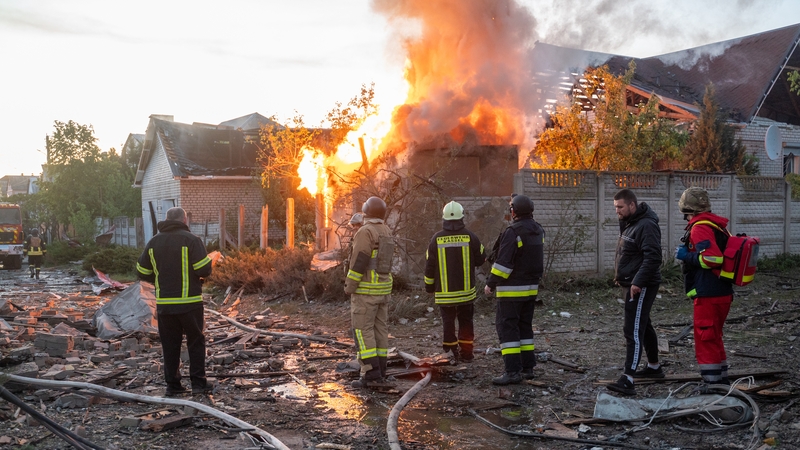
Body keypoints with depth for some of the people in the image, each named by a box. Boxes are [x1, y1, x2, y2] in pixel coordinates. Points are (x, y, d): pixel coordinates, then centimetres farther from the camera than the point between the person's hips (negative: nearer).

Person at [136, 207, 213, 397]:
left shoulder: (153, 242, 9)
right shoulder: (191, 240, -9)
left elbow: (143, 272, 12)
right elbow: (204, 269, -14)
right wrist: (200, 275, 9)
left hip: (164, 303, 4)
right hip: (189, 302, -4)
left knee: (170, 345, 10)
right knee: (196, 342, 6)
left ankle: (172, 385, 12)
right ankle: (198, 382, 4)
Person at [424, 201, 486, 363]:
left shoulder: (436, 239, -6)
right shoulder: (470, 236, -7)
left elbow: (429, 265, -1)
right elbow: (481, 259, 4)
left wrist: (429, 286, 10)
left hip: (444, 292, -1)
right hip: (466, 290, 1)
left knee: (448, 321, 9)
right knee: (465, 322, 13)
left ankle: (451, 352, 7)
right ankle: (466, 353, 16)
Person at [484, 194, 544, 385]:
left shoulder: (513, 232, -18)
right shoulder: (538, 231, 7)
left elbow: (503, 262, -20)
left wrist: (491, 283, -13)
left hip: (512, 289, -8)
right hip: (531, 287, 8)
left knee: (507, 327, -5)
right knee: (525, 326, 16)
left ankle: (513, 371, -8)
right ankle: (527, 367, 19)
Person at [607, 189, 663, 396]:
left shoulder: (646, 226, -19)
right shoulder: (629, 223, 14)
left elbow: (653, 258, -26)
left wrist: (638, 282, -28)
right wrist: (620, 275, 13)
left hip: (641, 286, -11)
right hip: (631, 283, 11)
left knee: (633, 330, -14)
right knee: (643, 325, 21)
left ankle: (627, 380, -17)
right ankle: (654, 367, 37)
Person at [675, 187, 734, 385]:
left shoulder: (700, 228, -15)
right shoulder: (717, 225, 13)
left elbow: (712, 257, -26)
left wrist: (686, 256, -14)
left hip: (708, 295, -10)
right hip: (723, 293, 10)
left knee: (705, 340, -3)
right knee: (714, 338, 20)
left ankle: (713, 383, 1)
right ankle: (722, 380, 29)